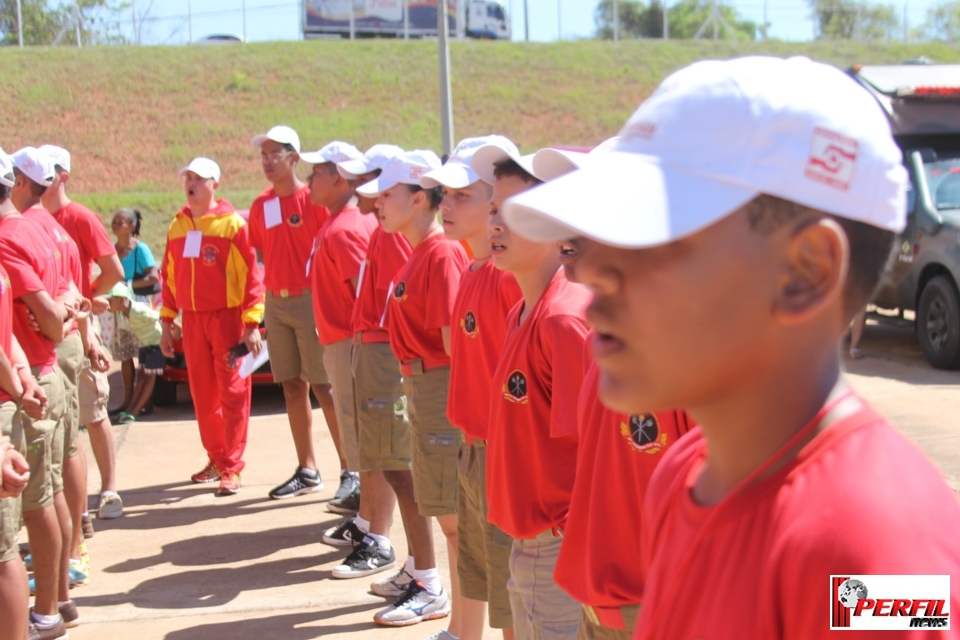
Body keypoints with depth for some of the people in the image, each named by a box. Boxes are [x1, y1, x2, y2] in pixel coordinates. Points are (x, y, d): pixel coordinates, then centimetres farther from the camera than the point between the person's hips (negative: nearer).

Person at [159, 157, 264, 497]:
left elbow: (251, 274, -9)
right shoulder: (178, 226, 10)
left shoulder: (232, 223, -7)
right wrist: (166, 323, 12)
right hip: (192, 320, 5)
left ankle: (232, 468, 1)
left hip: (226, 317, -5)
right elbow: (169, 277, 15)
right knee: (202, 393, 10)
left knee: (232, 393, -3)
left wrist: (253, 323, -13)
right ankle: (216, 458, 24)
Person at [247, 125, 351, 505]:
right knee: (293, 388, 10)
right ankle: (307, 471, 19)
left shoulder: (313, 199, -7)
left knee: (324, 387, -7)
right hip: (276, 302, 6)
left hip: (310, 300, -6)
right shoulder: (261, 205, 11)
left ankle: (351, 473, -2)